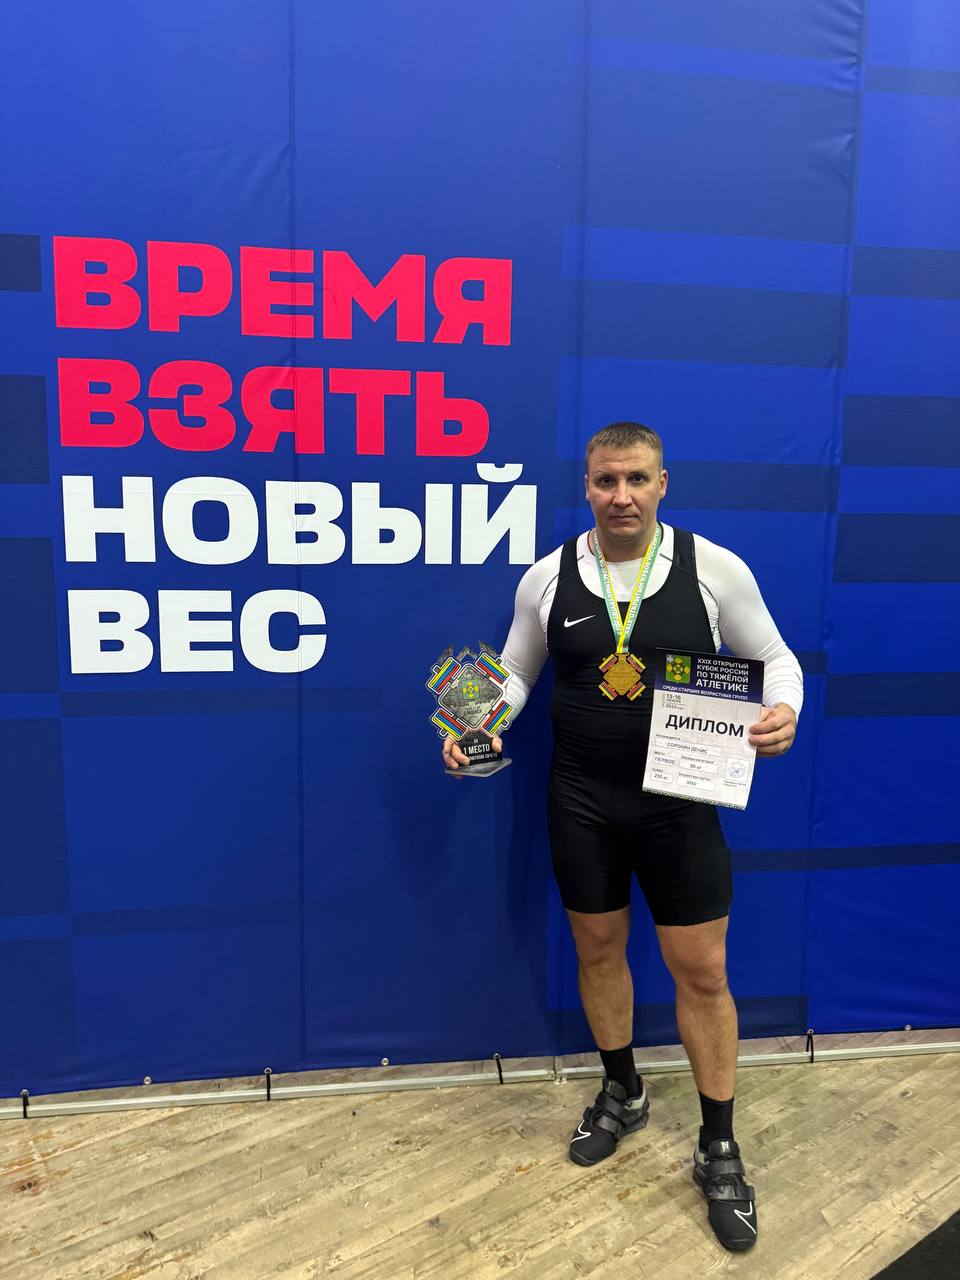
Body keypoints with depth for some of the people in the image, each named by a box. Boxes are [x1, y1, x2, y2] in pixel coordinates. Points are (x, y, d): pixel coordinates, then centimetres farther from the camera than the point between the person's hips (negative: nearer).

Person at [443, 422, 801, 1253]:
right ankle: (623, 1094, 43)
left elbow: (774, 657, 0)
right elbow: (514, 674, 8)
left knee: (702, 972, 6)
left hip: (680, 802, -2)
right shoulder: (548, 578, -3)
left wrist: (783, 709, -21)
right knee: (599, 950, 17)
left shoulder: (714, 568, -10)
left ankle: (719, 1150, 28)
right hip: (580, 802, 2)